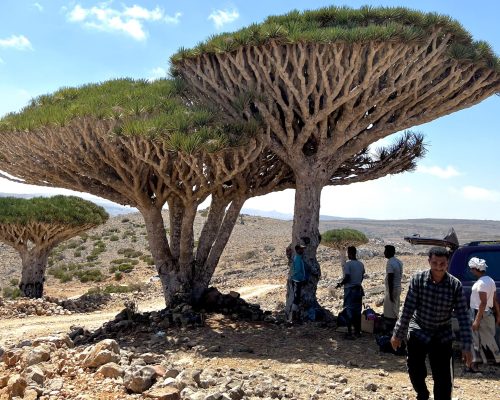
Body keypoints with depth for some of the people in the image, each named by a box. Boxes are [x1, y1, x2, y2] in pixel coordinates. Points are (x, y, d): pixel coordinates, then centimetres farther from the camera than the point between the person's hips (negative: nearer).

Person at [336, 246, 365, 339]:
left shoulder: (347, 264, -16)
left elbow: (347, 278, -20)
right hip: (358, 289, 6)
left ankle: (350, 333, 1)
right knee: (357, 311, 13)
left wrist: (340, 284, -4)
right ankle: (357, 331, 20)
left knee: (349, 311, -1)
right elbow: (362, 277, 12)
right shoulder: (361, 264, 5)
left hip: (349, 290, -6)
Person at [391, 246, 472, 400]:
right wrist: (398, 335, -8)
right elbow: (407, 309, -11)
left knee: (444, 381, 0)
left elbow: (463, 316, -11)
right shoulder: (418, 279, -14)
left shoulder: (455, 285, -13)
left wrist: (466, 346, -15)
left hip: (442, 337, 0)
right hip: (418, 334, 0)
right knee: (415, 371, 10)